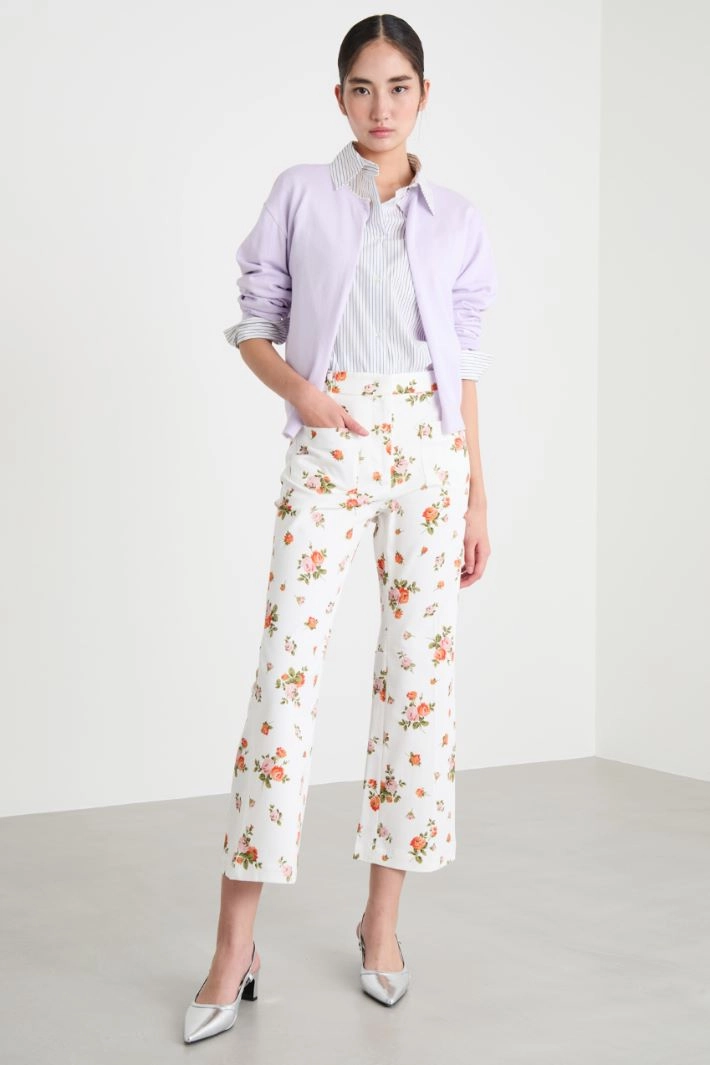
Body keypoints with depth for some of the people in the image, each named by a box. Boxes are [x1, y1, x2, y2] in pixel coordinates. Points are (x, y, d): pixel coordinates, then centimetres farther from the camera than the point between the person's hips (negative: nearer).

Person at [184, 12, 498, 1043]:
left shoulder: (455, 219, 11)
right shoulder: (300, 194, 7)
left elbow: (464, 366, 11)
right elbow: (253, 322, 7)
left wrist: (477, 496, 8)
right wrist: (299, 387, -13)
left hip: (429, 451, 3)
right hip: (329, 448, -2)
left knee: (419, 670, 2)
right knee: (287, 668, -10)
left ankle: (383, 920, 16)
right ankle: (235, 949, -5)